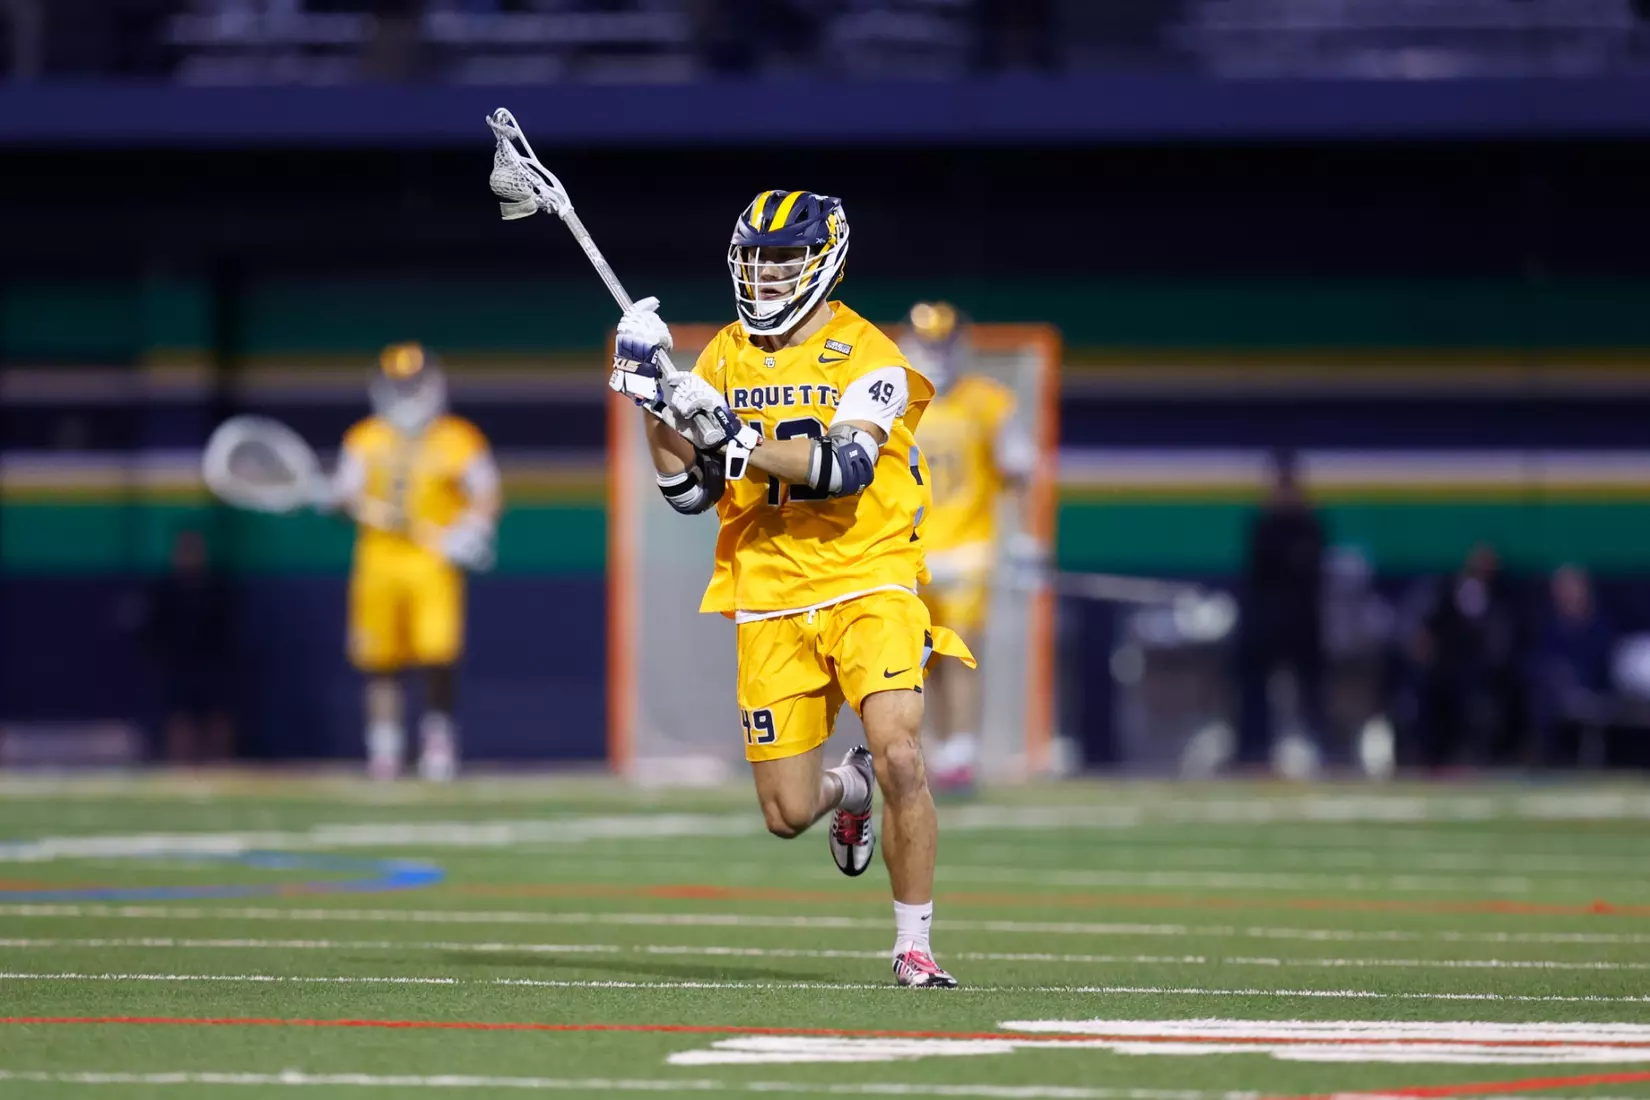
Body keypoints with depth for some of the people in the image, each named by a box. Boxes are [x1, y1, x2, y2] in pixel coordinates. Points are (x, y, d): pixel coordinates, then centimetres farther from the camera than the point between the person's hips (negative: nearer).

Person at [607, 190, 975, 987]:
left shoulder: (868, 358, -6)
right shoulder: (723, 359, 9)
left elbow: (847, 465, -22)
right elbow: (690, 492, 7)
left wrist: (735, 440, -30)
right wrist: (655, 404, -7)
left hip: (867, 585, -4)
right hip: (770, 601, 4)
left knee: (900, 759, -20)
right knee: (787, 815, 1)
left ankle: (913, 945, -4)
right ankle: (846, 789, 38)